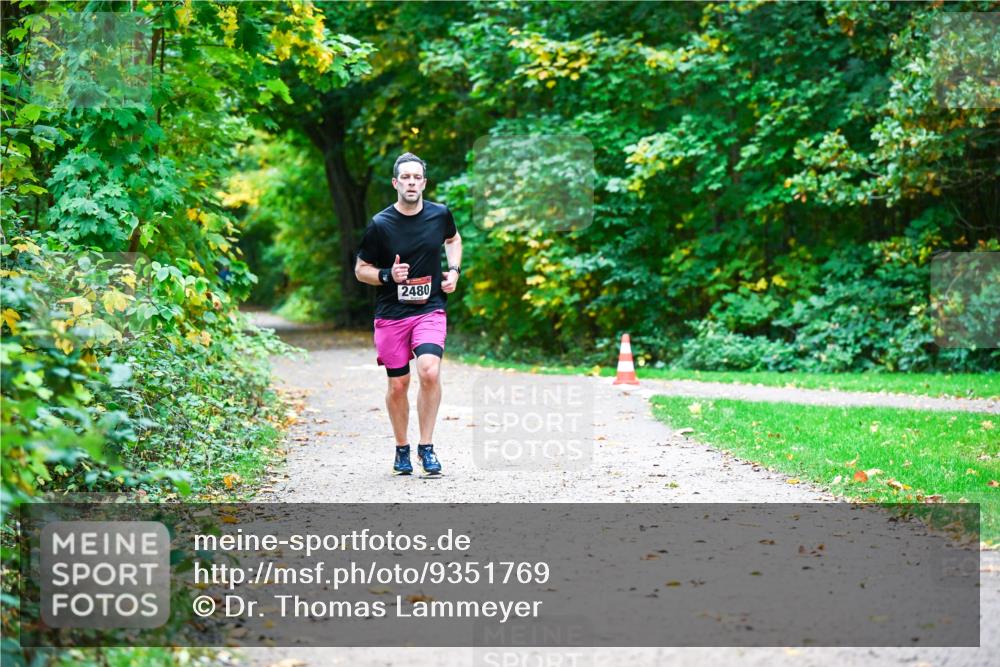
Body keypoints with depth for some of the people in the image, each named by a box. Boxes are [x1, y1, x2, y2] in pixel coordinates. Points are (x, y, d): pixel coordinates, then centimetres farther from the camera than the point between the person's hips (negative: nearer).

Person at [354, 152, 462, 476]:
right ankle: (402, 449, 26)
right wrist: (388, 276, -16)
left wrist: (454, 271, 8)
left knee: (429, 372, -21)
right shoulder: (380, 224, -7)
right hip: (391, 313, 0)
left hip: (430, 309, 0)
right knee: (398, 384, 5)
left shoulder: (440, 215, 0)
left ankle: (426, 446, -8)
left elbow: (453, 239, 24)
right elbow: (360, 269, 3)